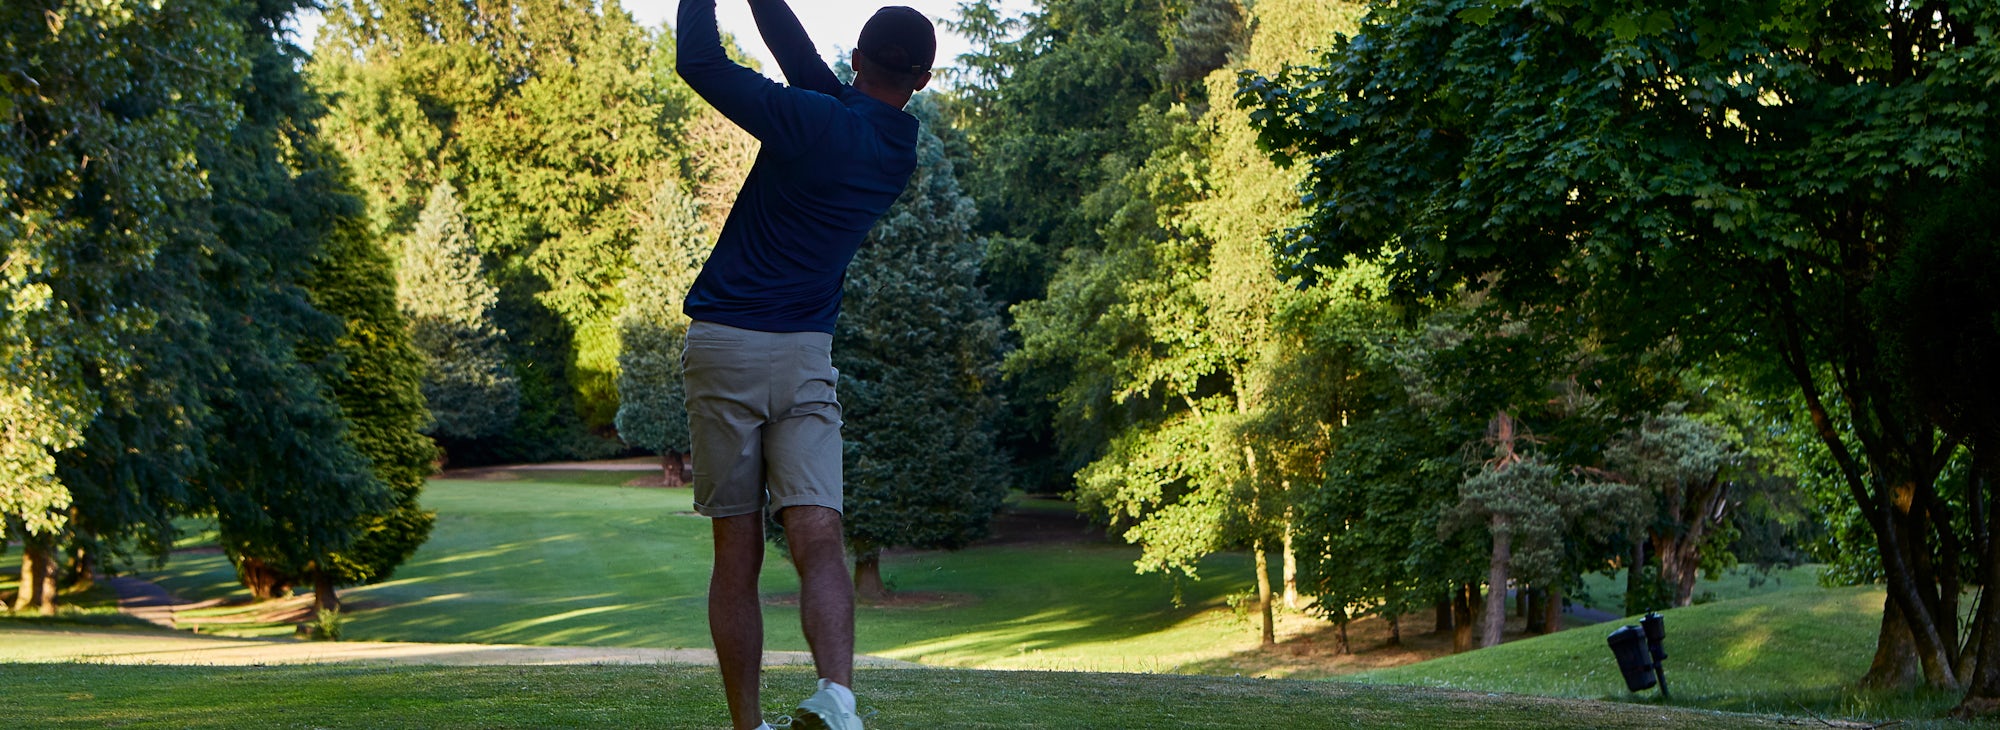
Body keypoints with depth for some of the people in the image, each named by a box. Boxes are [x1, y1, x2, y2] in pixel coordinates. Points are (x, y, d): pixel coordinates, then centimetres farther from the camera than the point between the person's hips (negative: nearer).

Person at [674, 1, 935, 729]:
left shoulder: (813, 122, -10)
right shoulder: (901, 148, 8)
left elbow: (697, 60, -5)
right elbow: (803, 59, 18)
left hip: (725, 343, -2)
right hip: (807, 356, 3)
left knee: (738, 554, 4)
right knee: (818, 538, -8)